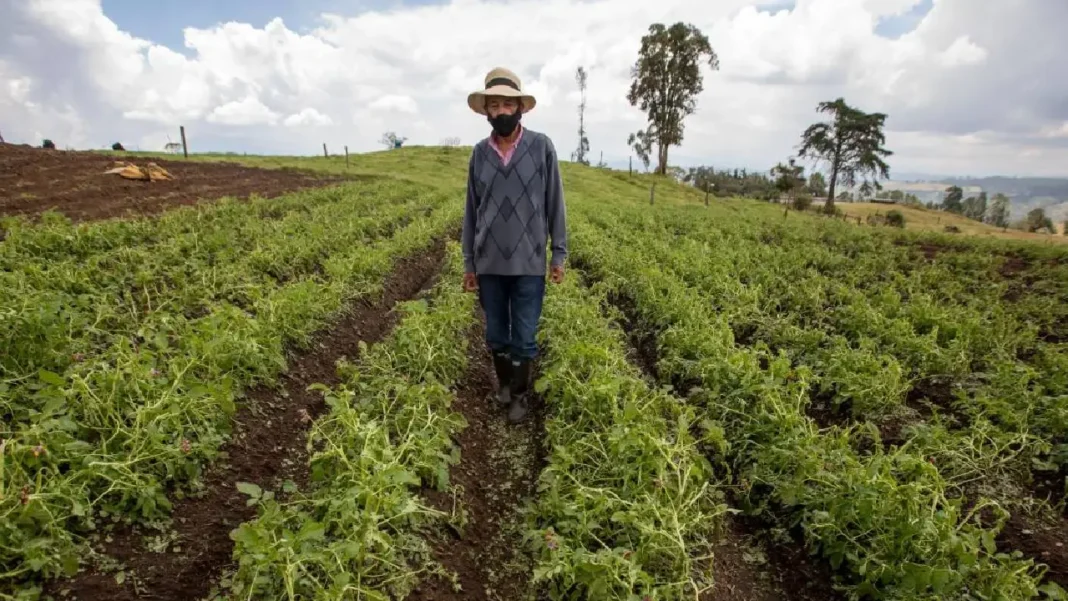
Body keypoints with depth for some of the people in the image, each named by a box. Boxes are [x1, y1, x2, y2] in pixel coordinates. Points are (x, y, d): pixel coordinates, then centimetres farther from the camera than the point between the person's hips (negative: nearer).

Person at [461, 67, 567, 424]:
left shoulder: (542, 146, -4)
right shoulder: (480, 152, 2)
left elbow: (554, 204, 0)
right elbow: (471, 211, 7)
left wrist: (559, 254, -2)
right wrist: (468, 263, 7)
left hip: (529, 263, -2)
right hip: (490, 264, 3)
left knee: (524, 337, 5)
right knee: (496, 335, 13)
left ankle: (520, 394, 25)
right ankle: (504, 382, 37)